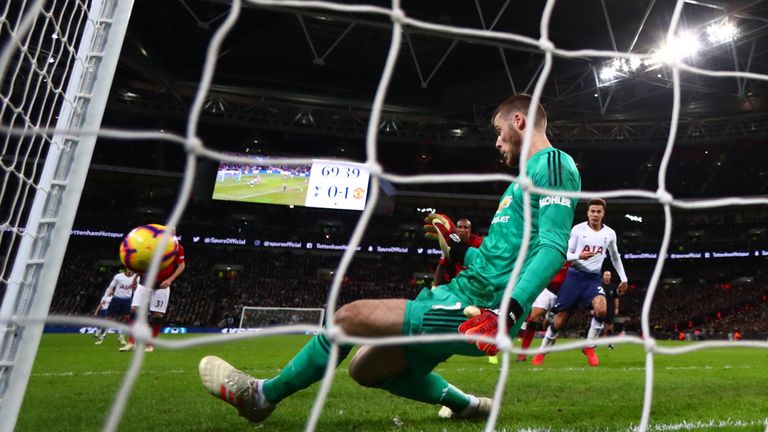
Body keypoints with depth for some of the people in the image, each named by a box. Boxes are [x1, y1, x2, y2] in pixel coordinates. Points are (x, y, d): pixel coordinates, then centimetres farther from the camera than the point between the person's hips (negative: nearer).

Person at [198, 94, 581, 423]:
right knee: (368, 367, 15)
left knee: (351, 316, -11)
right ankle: (467, 406, 24)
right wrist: (457, 249, 24)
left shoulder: (553, 163, -7)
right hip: (468, 298, 10)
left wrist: (509, 312, -32)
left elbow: (553, 247, -22)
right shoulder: (530, 176, 24)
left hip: (476, 310, -10)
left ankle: (263, 395, 11)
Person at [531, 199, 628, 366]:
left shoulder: (610, 233, 4)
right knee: (560, 319, -2)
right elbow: (567, 254, -3)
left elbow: (615, 256, 21)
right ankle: (541, 352, 16)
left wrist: (623, 278, 22)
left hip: (593, 278, 2)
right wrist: (578, 256, -24)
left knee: (601, 309, -26)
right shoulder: (578, 229, -5)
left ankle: (589, 347, -2)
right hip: (575, 275, -2)